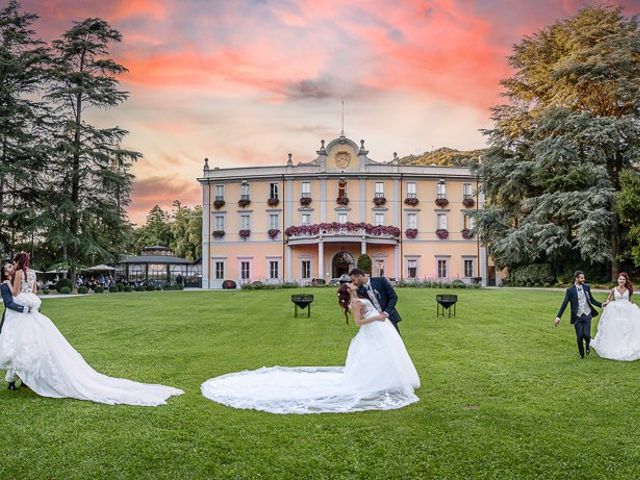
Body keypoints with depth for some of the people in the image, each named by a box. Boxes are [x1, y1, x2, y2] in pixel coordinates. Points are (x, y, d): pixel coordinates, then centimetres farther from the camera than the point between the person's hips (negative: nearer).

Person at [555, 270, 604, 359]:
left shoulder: (586, 287, 4)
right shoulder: (570, 290, -6)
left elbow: (592, 300, 15)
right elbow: (564, 304, -7)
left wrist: (601, 305, 2)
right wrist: (558, 317, -12)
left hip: (587, 315, 2)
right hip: (577, 316, -2)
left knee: (586, 334, -9)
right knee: (579, 337, 2)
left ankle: (587, 345, 26)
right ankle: (581, 354, 26)